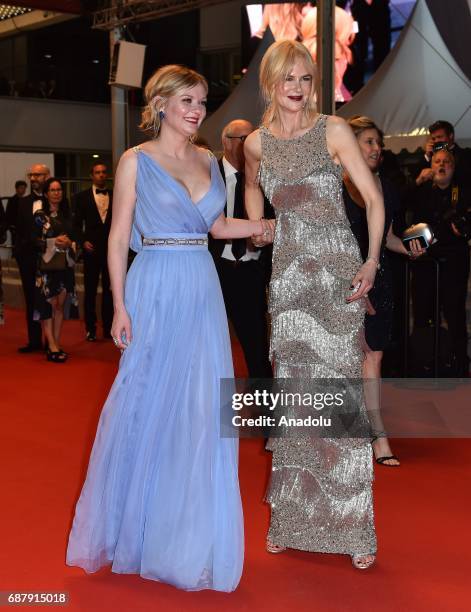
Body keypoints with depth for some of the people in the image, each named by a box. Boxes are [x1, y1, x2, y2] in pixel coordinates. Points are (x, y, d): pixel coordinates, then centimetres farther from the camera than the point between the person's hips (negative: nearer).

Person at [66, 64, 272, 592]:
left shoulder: (208, 161, 12)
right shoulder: (136, 161, -2)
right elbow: (118, 237, -4)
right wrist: (120, 306, -10)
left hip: (202, 291, 5)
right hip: (154, 290, -5)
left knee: (201, 410, 5)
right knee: (146, 407, 1)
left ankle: (188, 531, 20)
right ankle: (135, 527, 19)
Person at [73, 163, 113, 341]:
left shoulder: (115, 196, 8)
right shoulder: (82, 197, 4)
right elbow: (77, 223, 3)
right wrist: (83, 241, -9)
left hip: (112, 248, 1)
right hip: (92, 249, -1)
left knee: (109, 290, 6)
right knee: (90, 290, 3)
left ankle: (108, 327, 13)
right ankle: (90, 329, 9)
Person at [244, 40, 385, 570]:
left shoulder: (333, 131, -3)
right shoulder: (257, 143, 8)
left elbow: (373, 198, -5)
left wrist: (372, 260, -16)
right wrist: (257, 234, 18)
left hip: (337, 270, -3)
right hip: (287, 273, 3)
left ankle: (352, 526, 5)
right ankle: (292, 519, 18)